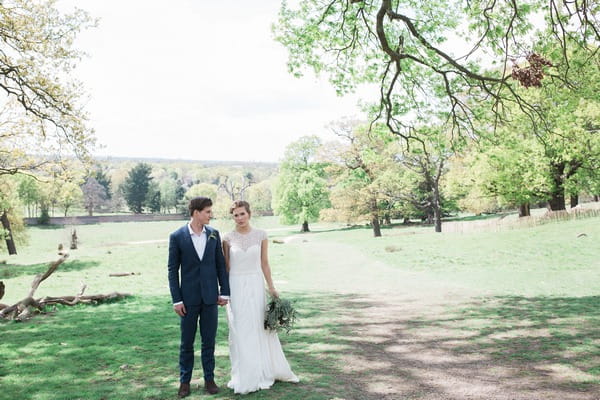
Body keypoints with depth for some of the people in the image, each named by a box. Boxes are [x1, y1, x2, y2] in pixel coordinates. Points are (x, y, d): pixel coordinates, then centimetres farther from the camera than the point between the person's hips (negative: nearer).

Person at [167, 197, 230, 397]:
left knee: (209, 340, 9)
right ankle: (185, 381, 22)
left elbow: (220, 264, 6)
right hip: (189, 297, -2)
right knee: (187, 342, 8)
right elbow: (173, 270, -4)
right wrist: (176, 300, -7)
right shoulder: (177, 236, -6)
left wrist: (224, 292, 2)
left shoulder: (214, 234, 2)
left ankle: (209, 378, 22)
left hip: (210, 296, 2)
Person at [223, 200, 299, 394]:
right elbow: (226, 267, 3)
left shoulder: (261, 235, 0)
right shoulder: (228, 238, -2)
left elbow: (264, 263, 5)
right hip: (235, 287, -1)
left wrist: (271, 287, 2)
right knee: (239, 331, 5)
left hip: (256, 286, 1)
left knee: (261, 328, 8)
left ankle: (264, 372, 26)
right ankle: (245, 376, 17)